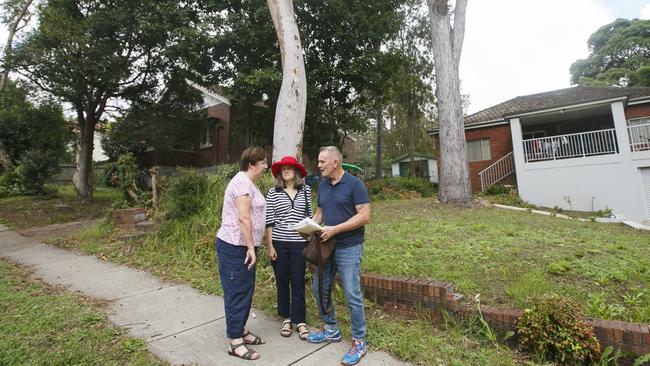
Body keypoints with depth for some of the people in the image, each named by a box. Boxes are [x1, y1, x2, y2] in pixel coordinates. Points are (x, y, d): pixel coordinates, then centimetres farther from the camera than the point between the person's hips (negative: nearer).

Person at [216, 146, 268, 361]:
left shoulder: (249, 182, 15)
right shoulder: (242, 182, -17)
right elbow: (243, 218, -23)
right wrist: (251, 247, -20)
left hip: (243, 246, 10)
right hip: (234, 247, -10)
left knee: (245, 290, 16)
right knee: (237, 292, -1)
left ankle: (241, 331, 30)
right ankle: (235, 342, 11)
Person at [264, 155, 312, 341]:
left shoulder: (306, 191, 3)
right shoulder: (273, 192, 0)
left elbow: (309, 217, 9)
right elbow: (269, 221, -1)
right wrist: (270, 246, -3)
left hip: (299, 244, 0)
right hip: (279, 243, 0)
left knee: (298, 282, 5)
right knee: (282, 281, 11)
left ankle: (299, 320, 20)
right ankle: (286, 318, 29)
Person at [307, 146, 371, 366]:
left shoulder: (354, 184, -11)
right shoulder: (322, 186, 9)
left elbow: (365, 216, -17)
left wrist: (335, 229, -21)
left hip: (348, 247, -7)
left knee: (352, 295, 0)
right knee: (319, 288, 14)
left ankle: (359, 342, 19)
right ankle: (331, 329, 34)